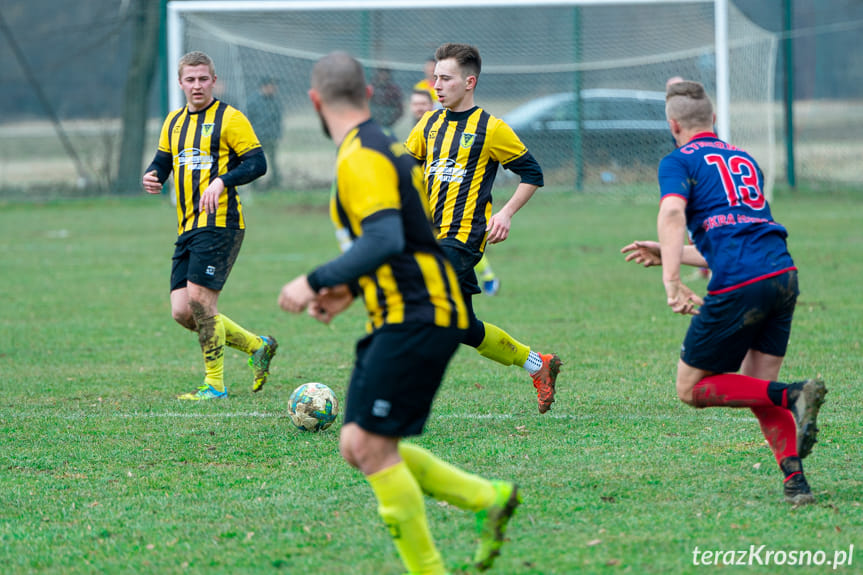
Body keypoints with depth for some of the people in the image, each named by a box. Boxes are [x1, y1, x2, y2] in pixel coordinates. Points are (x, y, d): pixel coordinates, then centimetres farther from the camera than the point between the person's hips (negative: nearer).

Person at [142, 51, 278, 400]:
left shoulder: (228, 118, -4)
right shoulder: (174, 122, 17)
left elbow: (257, 163, -9)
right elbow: (163, 161, 25)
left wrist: (222, 181, -24)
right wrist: (153, 177, 1)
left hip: (219, 223, -8)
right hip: (187, 228, 8)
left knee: (200, 299, -14)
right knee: (182, 312, 2)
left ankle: (215, 385, -3)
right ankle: (258, 347, 17)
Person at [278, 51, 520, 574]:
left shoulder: (360, 158, -14)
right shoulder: (389, 148, 17)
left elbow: (384, 240, -28)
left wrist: (315, 283, -26)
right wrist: (350, 289, 19)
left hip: (417, 320, -10)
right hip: (401, 320, 10)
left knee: (373, 448, -9)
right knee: (359, 446, 9)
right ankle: (489, 498, 13)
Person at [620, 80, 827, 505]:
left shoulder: (679, 161, 7)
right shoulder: (744, 160, 28)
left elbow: (672, 212, -15)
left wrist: (672, 282, -21)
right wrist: (668, 255, 41)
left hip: (738, 286, -7)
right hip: (784, 274, 7)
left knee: (691, 389, 6)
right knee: (757, 389, 15)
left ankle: (794, 395, -13)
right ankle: (794, 478, -6)